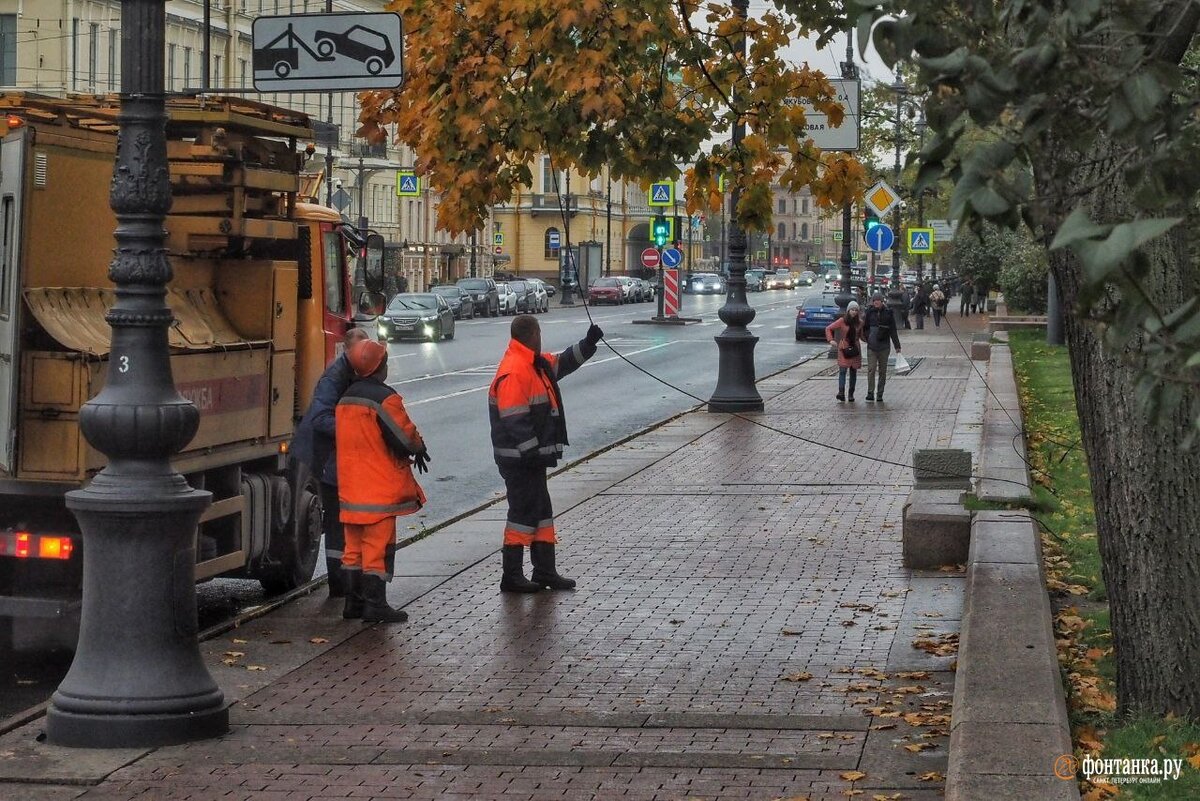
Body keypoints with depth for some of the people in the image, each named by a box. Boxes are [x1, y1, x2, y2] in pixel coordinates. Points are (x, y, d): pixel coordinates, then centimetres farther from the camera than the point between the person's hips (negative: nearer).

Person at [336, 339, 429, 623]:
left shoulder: (347, 398, 11)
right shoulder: (384, 398, -16)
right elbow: (405, 434, -16)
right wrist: (419, 449, 8)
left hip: (350, 487, 8)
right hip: (379, 489, -8)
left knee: (353, 546, 13)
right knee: (377, 547, -4)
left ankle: (353, 602, 18)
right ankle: (375, 605, -2)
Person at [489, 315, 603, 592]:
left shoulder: (536, 364, 11)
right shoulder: (514, 371, -21)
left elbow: (563, 363, 27)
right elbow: (515, 420, -24)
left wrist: (588, 343, 15)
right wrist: (532, 451, -23)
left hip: (531, 456, 10)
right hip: (519, 458, -10)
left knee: (541, 510, 14)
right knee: (524, 512, -5)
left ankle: (545, 571, 22)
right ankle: (511, 576, 2)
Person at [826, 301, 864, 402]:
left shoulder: (859, 322, 5)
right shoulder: (842, 321, -4)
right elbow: (828, 328, 2)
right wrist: (830, 340, -10)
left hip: (855, 349, 3)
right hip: (844, 348, -3)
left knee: (853, 372, 7)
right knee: (843, 370, -14)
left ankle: (851, 394, 14)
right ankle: (841, 392, -23)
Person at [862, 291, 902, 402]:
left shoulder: (888, 313, 1)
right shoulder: (870, 312, 4)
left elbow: (893, 330, 4)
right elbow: (865, 327, 17)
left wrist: (897, 346, 3)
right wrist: (867, 338, 3)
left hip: (884, 346, 0)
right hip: (871, 346, 0)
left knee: (882, 371, 5)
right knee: (871, 369, -11)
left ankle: (880, 394, 11)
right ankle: (870, 393, -11)